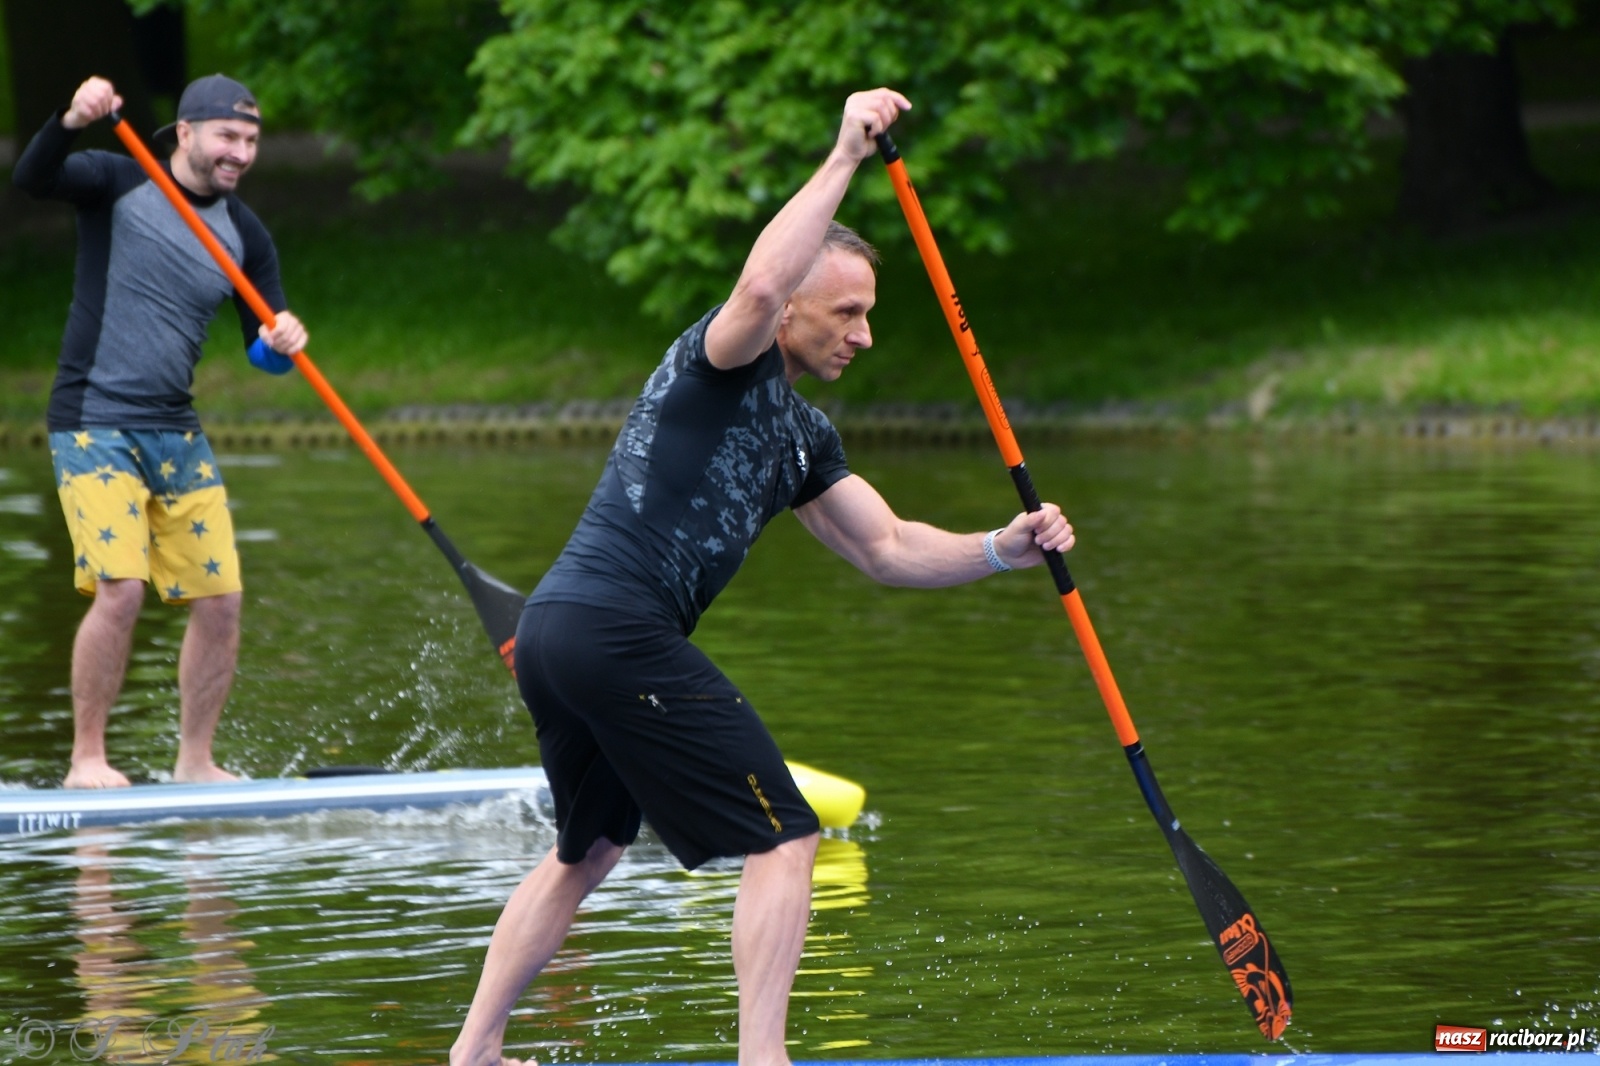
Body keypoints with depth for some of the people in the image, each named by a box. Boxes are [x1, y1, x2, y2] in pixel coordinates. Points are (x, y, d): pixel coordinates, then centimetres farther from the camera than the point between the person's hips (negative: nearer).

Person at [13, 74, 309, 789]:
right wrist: (71, 122, -40)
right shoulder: (118, 184, -5)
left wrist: (282, 342, -16)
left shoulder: (245, 235, 8)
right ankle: (87, 759, -7)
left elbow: (263, 350, 8)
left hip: (176, 434, 6)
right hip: (93, 425, -6)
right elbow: (33, 179, -22)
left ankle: (195, 762, 15)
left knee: (219, 597, 1)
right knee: (121, 588, -18)